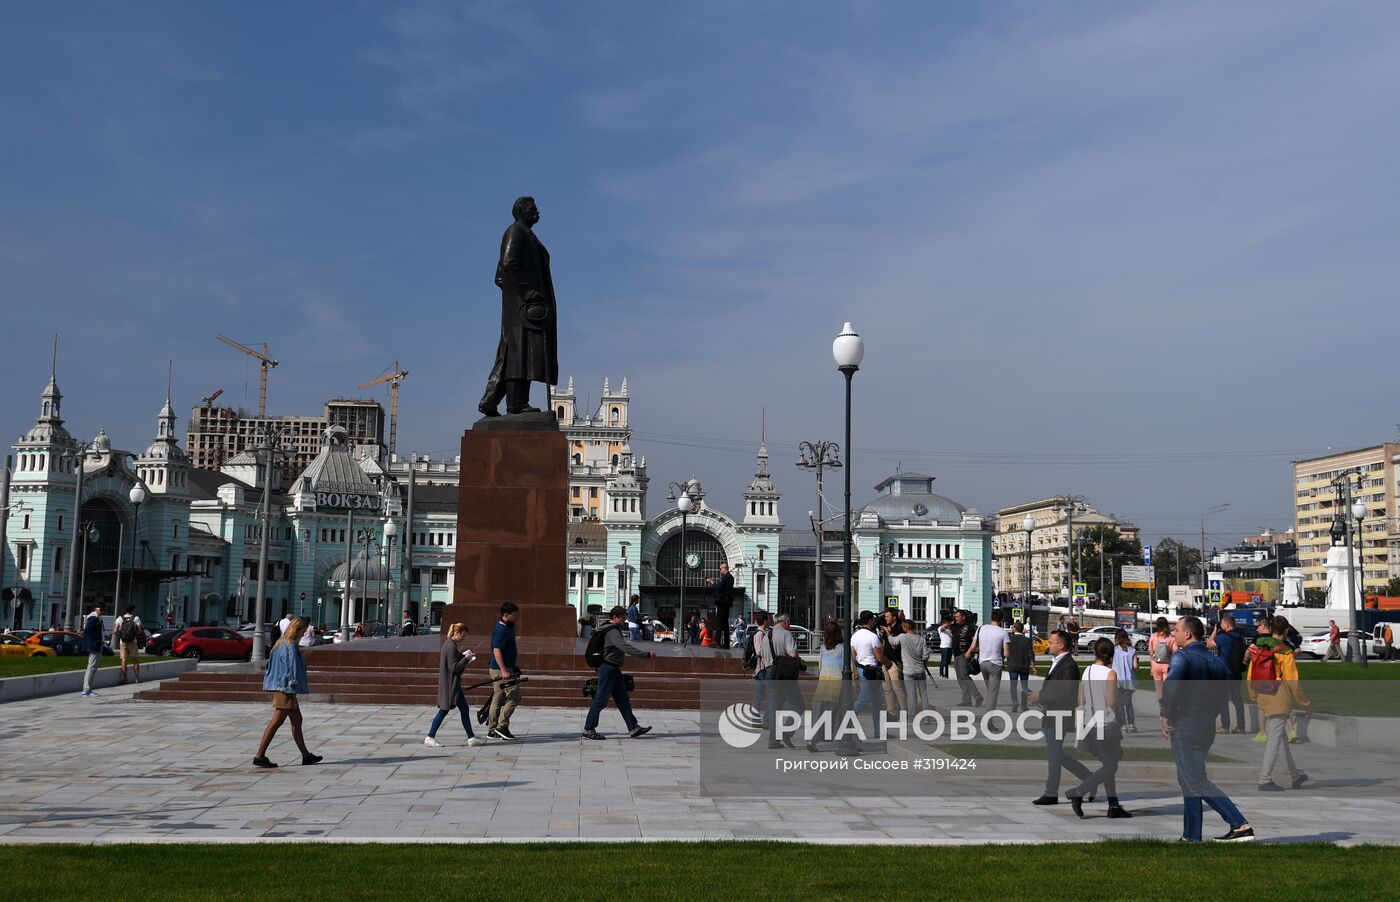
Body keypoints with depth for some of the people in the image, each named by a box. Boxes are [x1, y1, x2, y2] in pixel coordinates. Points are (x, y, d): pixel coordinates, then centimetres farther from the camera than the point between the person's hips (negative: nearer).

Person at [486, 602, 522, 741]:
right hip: (501, 670, -10)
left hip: (503, 669, 10)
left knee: (498, 700, 12)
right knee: (514, 697, -8)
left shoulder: (507, 627, 13)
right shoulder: (501, 630, -18)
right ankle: (502, 726, -6)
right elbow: (496, 650, -25)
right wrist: (504, 670, -28)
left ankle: (492, 730, 17)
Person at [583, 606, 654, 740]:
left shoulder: (614, 630, 15)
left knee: (623, 700, 10)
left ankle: (633, 728, 13)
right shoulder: (612, 632, -18)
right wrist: (646, 654, -29)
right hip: (608, 668, -11)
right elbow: (625, 646, -28)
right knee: (601, 700, -5)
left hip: (614, 669, 11)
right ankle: (588, 730, 1)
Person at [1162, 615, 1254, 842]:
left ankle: (1241, 825, -13)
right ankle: (1191, 836, 19)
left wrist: (1166, 715, -15)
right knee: (1188, 779, 16)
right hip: (1208, 725, 8)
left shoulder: (1182, 657, -12)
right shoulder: (1215, 661, 13)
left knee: (1196, 782, -5)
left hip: (1185, 726, -8)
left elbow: (1170, 686, -27)